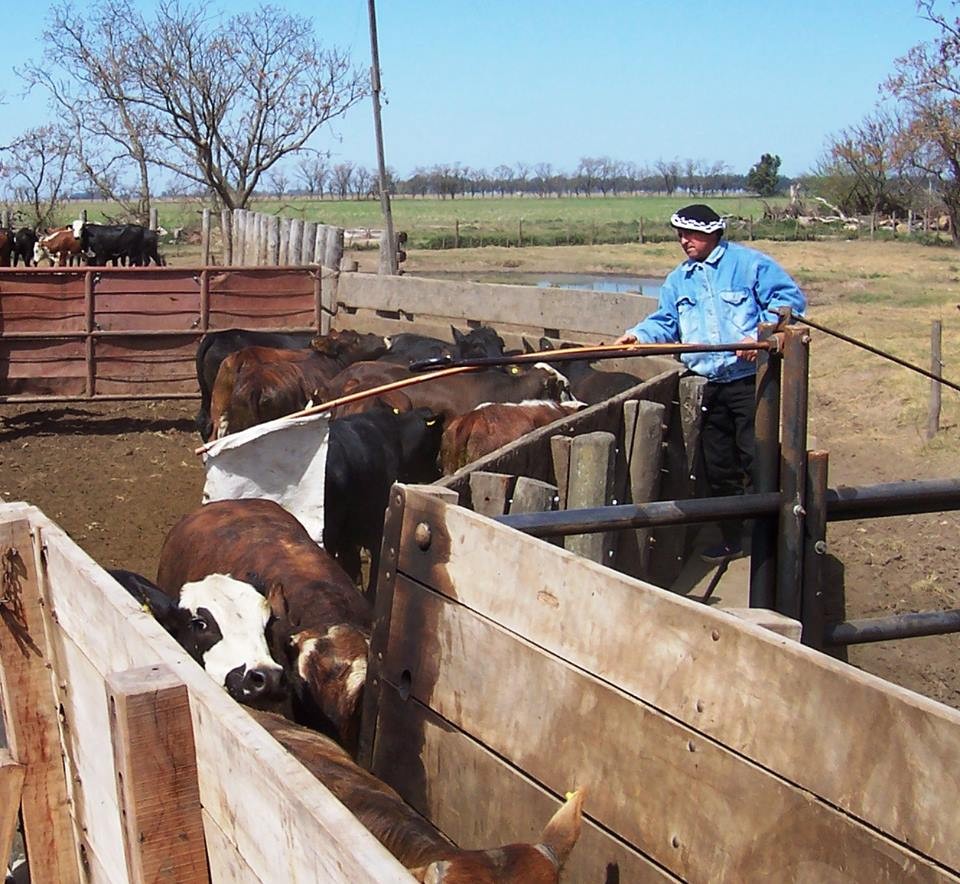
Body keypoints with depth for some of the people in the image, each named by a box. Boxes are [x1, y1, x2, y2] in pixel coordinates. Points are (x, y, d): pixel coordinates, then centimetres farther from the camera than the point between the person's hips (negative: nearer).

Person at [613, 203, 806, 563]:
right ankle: (732, 539, 25)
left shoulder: (749, 263, -4)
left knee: (757, 459, -9)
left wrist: (761, 335, -19)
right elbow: (665, 322, 16)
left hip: (752, 379, -7)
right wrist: (639, 335, -5)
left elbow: (789, 298, -8)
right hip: (709, 386, 7)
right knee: (717, 466, 12)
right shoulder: (679, 279, 16)